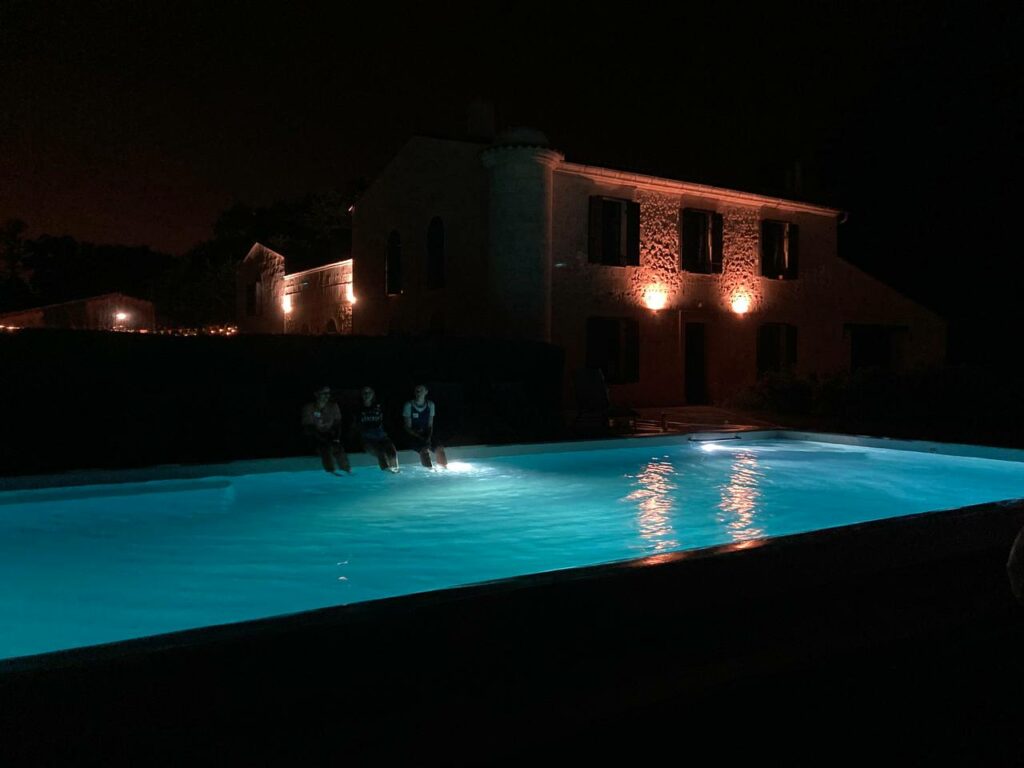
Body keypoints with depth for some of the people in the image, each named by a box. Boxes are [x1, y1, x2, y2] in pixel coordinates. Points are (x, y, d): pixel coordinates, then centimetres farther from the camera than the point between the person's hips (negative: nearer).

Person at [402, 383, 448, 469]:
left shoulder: (430, 405, 4)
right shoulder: (409, 405, -8)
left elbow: (430, 425, 6)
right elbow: (408, 427, -7)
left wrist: (429, 438, -13)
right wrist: (420, 438, -18)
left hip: (427, 435, 4)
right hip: (414, 437, -4)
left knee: (439, 448, -24)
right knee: (424, 450, -33)